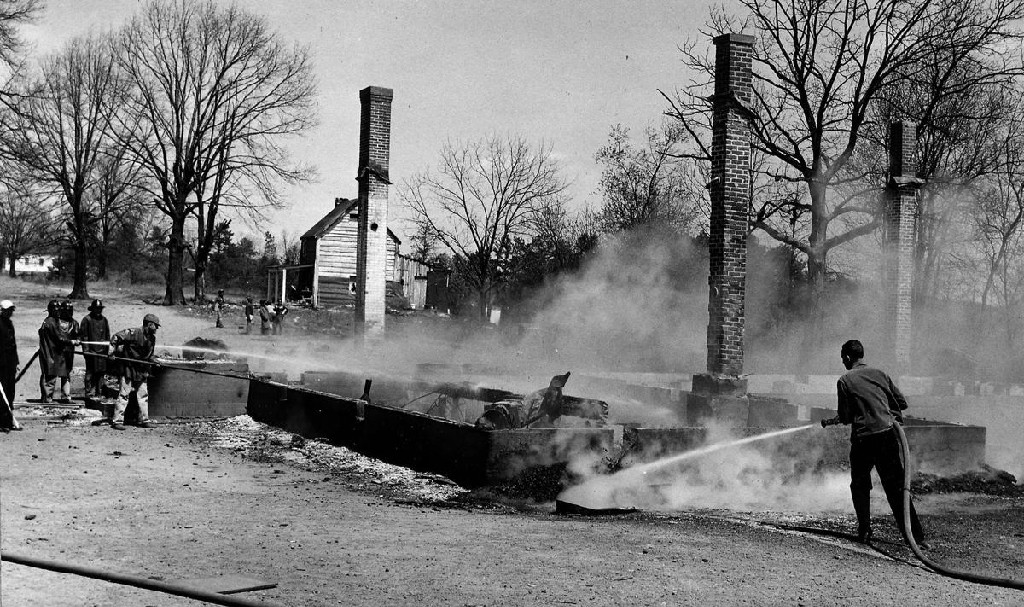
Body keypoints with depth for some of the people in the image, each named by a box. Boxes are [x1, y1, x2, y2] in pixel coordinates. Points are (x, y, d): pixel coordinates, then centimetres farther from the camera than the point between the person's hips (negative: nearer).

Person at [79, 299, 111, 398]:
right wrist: (86, 349, -11)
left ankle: (99, 393, 12)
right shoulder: (86, 319, -1)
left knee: (101, 372, 5)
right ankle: (89, 392, 2)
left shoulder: (104, 320, 15)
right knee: (90, 372, -3)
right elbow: (83, 335, -4)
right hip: (91, 351, -5)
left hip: (102, 351, 5)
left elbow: (107, 335, 19)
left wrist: (107, 349, 14)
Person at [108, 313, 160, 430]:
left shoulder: (152, 338, 9)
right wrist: (114, 350, -24)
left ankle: (144, 420, 17)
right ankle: (117, 421, -2)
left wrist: (152, 362, 11)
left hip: (142, 370, 7)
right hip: (128, 368, -7)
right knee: (124, 394, -6)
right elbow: (116, 337, -15)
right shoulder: (134, 332, -15)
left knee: (143, 395, 9)